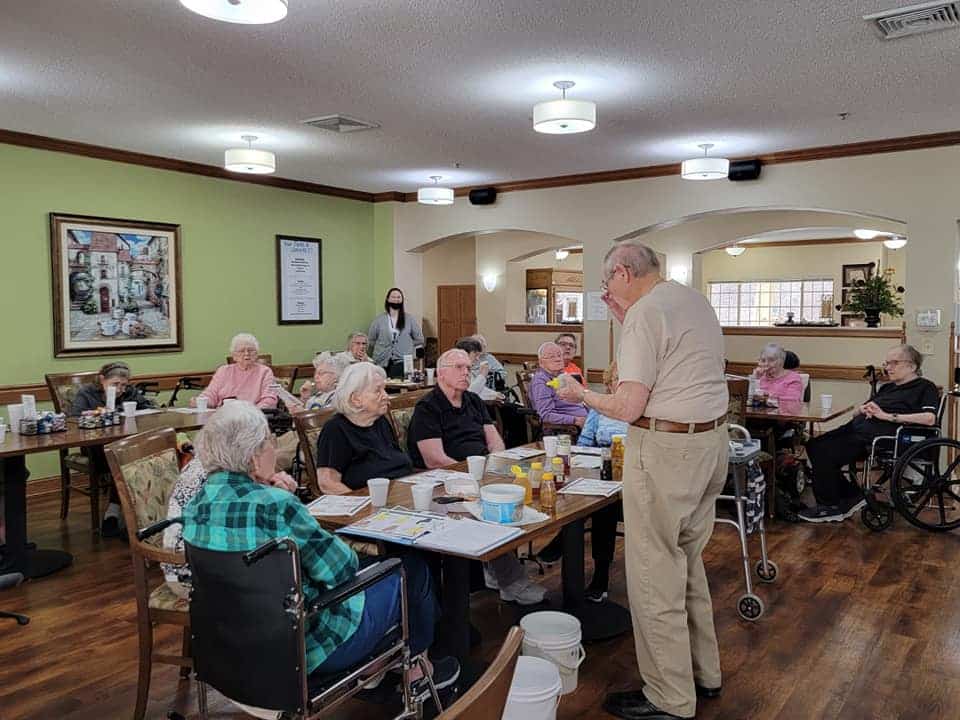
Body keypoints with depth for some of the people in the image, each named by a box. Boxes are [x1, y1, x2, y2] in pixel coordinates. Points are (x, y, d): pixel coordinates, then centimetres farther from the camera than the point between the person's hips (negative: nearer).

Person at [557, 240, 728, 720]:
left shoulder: (645, 312, -14)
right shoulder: (696, 301, 13)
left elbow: (629, 407, -18)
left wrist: (581, 395, -1)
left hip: (665, 448, -10)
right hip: (711, 440, 10)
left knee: (655, 576, 1)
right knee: (687, 563, 21)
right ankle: (703, 672, 33)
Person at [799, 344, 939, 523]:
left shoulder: (925, 387, 5)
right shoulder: (887, 387, 29)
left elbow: (930, 418, -15)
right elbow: (855, 414, 27)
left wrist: (888, 416, -15)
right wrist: (863, 409, 2)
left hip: (876, 435, -9)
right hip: (857, 428, 9)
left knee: (824, 454, -23)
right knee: (814, 446, -8)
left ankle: (830, 508, -6)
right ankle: (851, 496, 2)